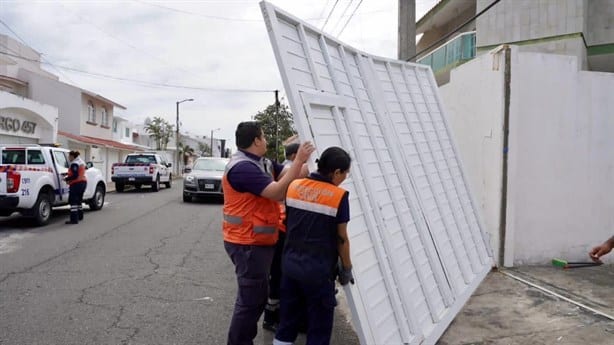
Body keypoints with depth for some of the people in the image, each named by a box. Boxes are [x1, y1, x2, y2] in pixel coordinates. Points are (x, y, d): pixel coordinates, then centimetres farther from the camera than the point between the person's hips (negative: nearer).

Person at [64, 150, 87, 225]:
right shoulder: (81, 162, 15)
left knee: (73, 201, -9)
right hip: (83, 182, 10)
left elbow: (75, 176, -22)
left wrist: (66, 179, -10)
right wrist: (68, 174, 17)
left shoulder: (74, 164, -15)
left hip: (76, 184, -10)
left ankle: (74, 219, -12)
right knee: (79, 200, 22)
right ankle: (80, 216, 32)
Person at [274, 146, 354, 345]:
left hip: (290, 262, 5)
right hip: (318, 268, -5)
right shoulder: (339, 197, -14)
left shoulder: (294, 187, 0)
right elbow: (341, 239, -8)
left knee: (287, 317, 19)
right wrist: (346, 268, 6)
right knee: (319, 323, 12)